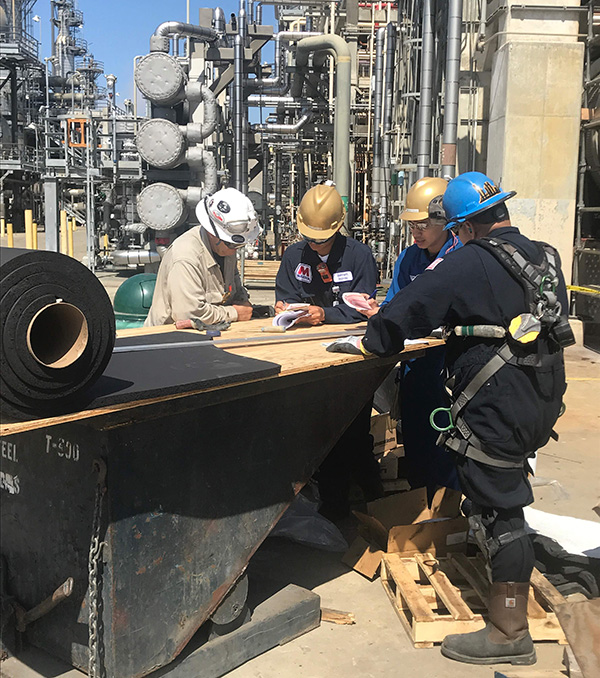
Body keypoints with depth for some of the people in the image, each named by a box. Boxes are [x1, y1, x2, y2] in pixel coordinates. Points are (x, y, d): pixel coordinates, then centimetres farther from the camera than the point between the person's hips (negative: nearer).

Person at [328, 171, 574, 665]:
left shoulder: (471, 264, -17)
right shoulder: (545, 256, 10)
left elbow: (413, 306, -15)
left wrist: (370, 342, -1)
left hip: (500, 409, -9)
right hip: (544, 398, 9)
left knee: (498, 508, -2)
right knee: (503, 497, 27)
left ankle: (509, 634, 7)